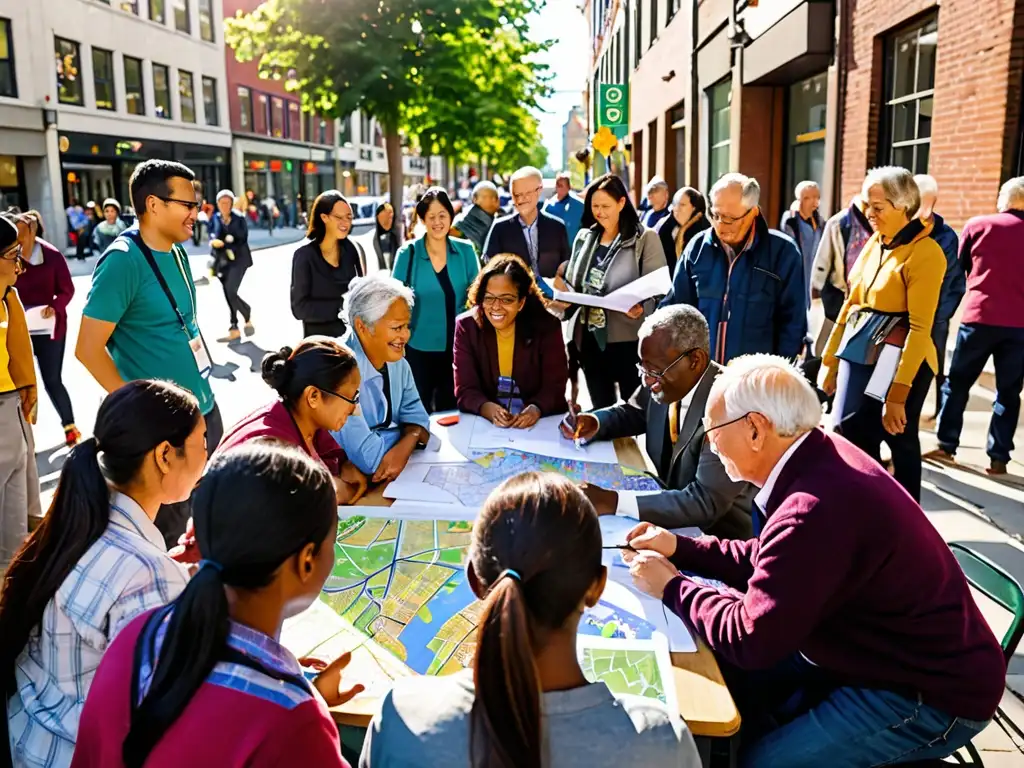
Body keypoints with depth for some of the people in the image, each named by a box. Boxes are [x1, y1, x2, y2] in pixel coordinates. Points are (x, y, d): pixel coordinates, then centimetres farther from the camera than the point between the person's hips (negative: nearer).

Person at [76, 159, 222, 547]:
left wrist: (199, 380, 13)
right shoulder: (123, 260, -18)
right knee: (165, 525, 6)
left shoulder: (177, 252, 6)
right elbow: (88, 349, -18)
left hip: (204, 407, 8)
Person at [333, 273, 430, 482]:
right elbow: (369, 459, -26)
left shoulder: (395, 359, -1)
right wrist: (412, 434, -10)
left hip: (393, 474, 7)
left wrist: (402, 448, -18)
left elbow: (415, 416, 5)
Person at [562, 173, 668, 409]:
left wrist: (642, 309, -29)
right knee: (600, 409, 15)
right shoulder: (584, 238, 11)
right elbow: (572, 285, 16)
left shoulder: (646, 238, -5)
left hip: (628, 338, -5)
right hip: (589, 338, 5)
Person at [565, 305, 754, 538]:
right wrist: (594, 422, -9)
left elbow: (706, 502, -30)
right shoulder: (666, 379, -9)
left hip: (716, 533, -6)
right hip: (668, 508, 6)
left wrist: (614, 502, -34)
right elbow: (633, 412, 12)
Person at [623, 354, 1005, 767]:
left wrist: (672, 587, -12)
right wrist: (680, 548, 6)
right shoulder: (818, 460, -3)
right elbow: (768, 560, 12)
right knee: (725, 675, 6)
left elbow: (751, 639, -26)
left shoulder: (817, 510, -33)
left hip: (932, 694, -9)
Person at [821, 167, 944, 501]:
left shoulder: (925, 252, -14)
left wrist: (898, 391, -22)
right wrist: (831, 359, 15)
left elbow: (920, 328, -19)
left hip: (900, 362, -7)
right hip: (859, 356, 7)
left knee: (901, 442, 5)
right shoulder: (875, 243, 10)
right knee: (850, 436, 8)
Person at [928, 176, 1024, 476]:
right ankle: (998, 457, 7)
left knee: (957, 383, 11)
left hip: (979, 317, -1)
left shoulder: (977, 225, 1)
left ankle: (946, 446, 11)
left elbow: (959, 267, 11)